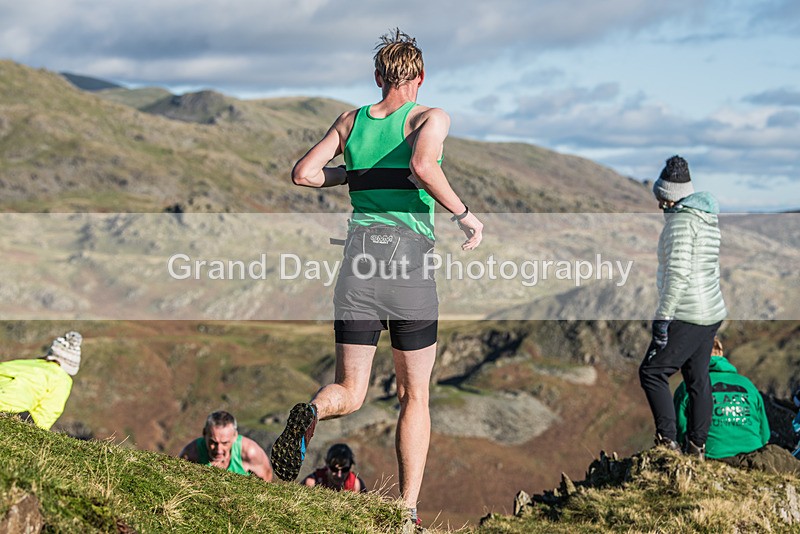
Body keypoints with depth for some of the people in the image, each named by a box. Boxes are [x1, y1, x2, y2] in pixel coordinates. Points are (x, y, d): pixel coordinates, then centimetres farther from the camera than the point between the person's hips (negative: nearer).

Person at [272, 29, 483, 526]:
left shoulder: (353, 120, 13)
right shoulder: (431, 117, 1)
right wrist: (465, 214, -9)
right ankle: (407, 510, 8)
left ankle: (310, 412, -27)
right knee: (415, 395, 11)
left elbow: (304, 173, 10)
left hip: (360, 253, 3)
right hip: (409, 260, -3)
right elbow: (423, 165, -20)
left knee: (350, 393, 9)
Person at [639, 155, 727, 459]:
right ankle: (697, 447, 16)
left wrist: (663, 317, -21)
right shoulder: (708, 220, 16)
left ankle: (668, 441, -10)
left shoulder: (681, 220, -14)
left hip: (687, 317, -10)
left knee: (652, 372, -5)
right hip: (712, 312, 10)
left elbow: (678, 273, -23)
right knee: (698, 379, 13)